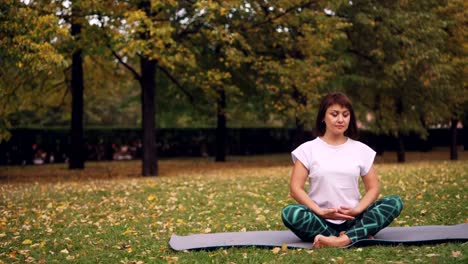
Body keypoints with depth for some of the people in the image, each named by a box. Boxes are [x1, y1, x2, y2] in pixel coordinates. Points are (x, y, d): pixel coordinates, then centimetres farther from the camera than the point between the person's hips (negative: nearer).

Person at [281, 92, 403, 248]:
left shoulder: (361, 150, 10)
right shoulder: (308, 149, 4)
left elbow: (373, 188, 8)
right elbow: (296, 188, -3)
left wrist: (357, 210, -13)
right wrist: (320, 212, -18)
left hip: (353, 220, 2)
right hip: (321, 221, -2)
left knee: (395, 203, -21)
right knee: (289, 213, -33)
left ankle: (343, 240, -37)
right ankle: (358, 236, -31)